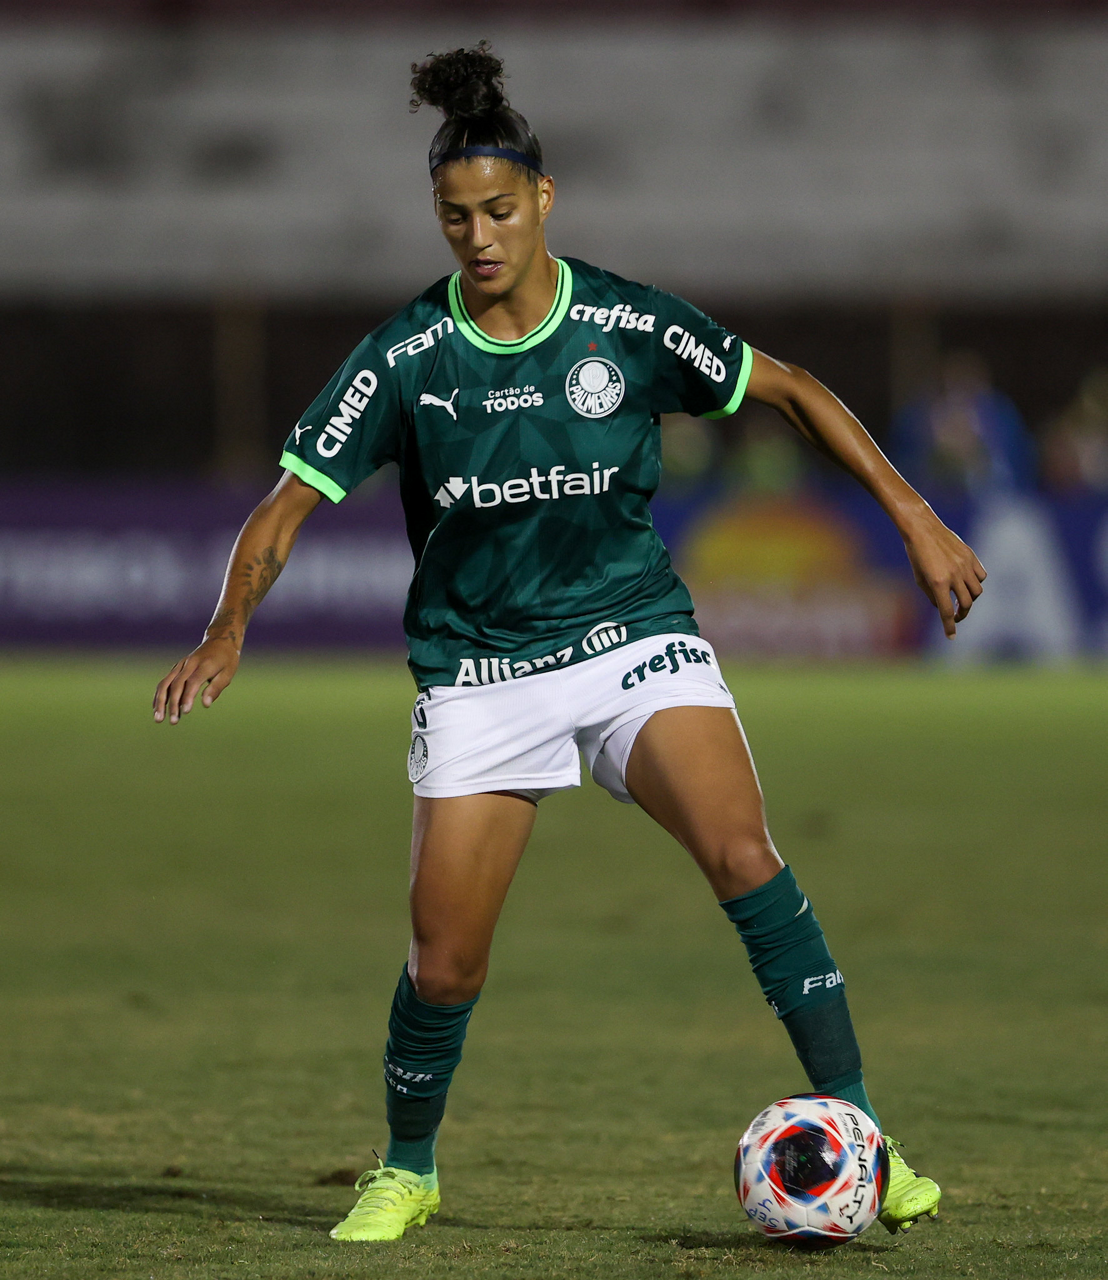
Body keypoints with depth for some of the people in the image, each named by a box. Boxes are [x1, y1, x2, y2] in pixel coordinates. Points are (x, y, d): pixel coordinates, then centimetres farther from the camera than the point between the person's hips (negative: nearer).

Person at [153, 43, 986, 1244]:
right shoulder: (405, 359, -8)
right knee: (443, 963, -3)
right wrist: (229, 628, -26)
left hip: (636, 641, -1)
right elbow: (292, 499, -8)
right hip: (480, 673, 1)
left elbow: (789, 391, 4)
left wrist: (914, 517, -1)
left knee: (742, 853, -26)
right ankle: (406, 1172, 26)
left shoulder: (630, 327, -8)